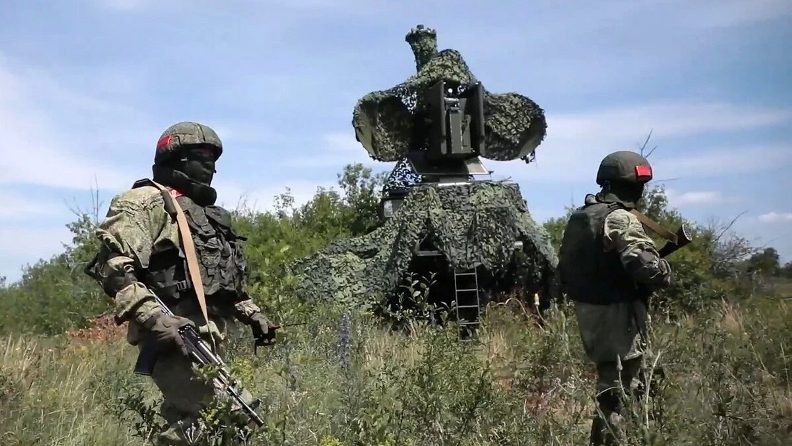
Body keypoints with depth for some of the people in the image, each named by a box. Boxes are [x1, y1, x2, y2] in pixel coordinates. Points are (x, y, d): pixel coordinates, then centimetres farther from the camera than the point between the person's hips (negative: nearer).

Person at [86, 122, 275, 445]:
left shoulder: (207, 212, 24)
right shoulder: (147, 201, -4)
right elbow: (112, 266, -15)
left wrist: (251, 312, 18)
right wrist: (153, 317, -25)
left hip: (207, 337, 9)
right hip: (176, 336, -9)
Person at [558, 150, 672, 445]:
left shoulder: (579, 217, 12)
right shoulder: (620, 219, -17)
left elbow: (565, 266, 17)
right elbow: (643, 263, -28)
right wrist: (664, 274, -10)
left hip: (586, 308, 9)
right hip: (616, 311, -9)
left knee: (609, 375, 20)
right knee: (618, 384, 0)